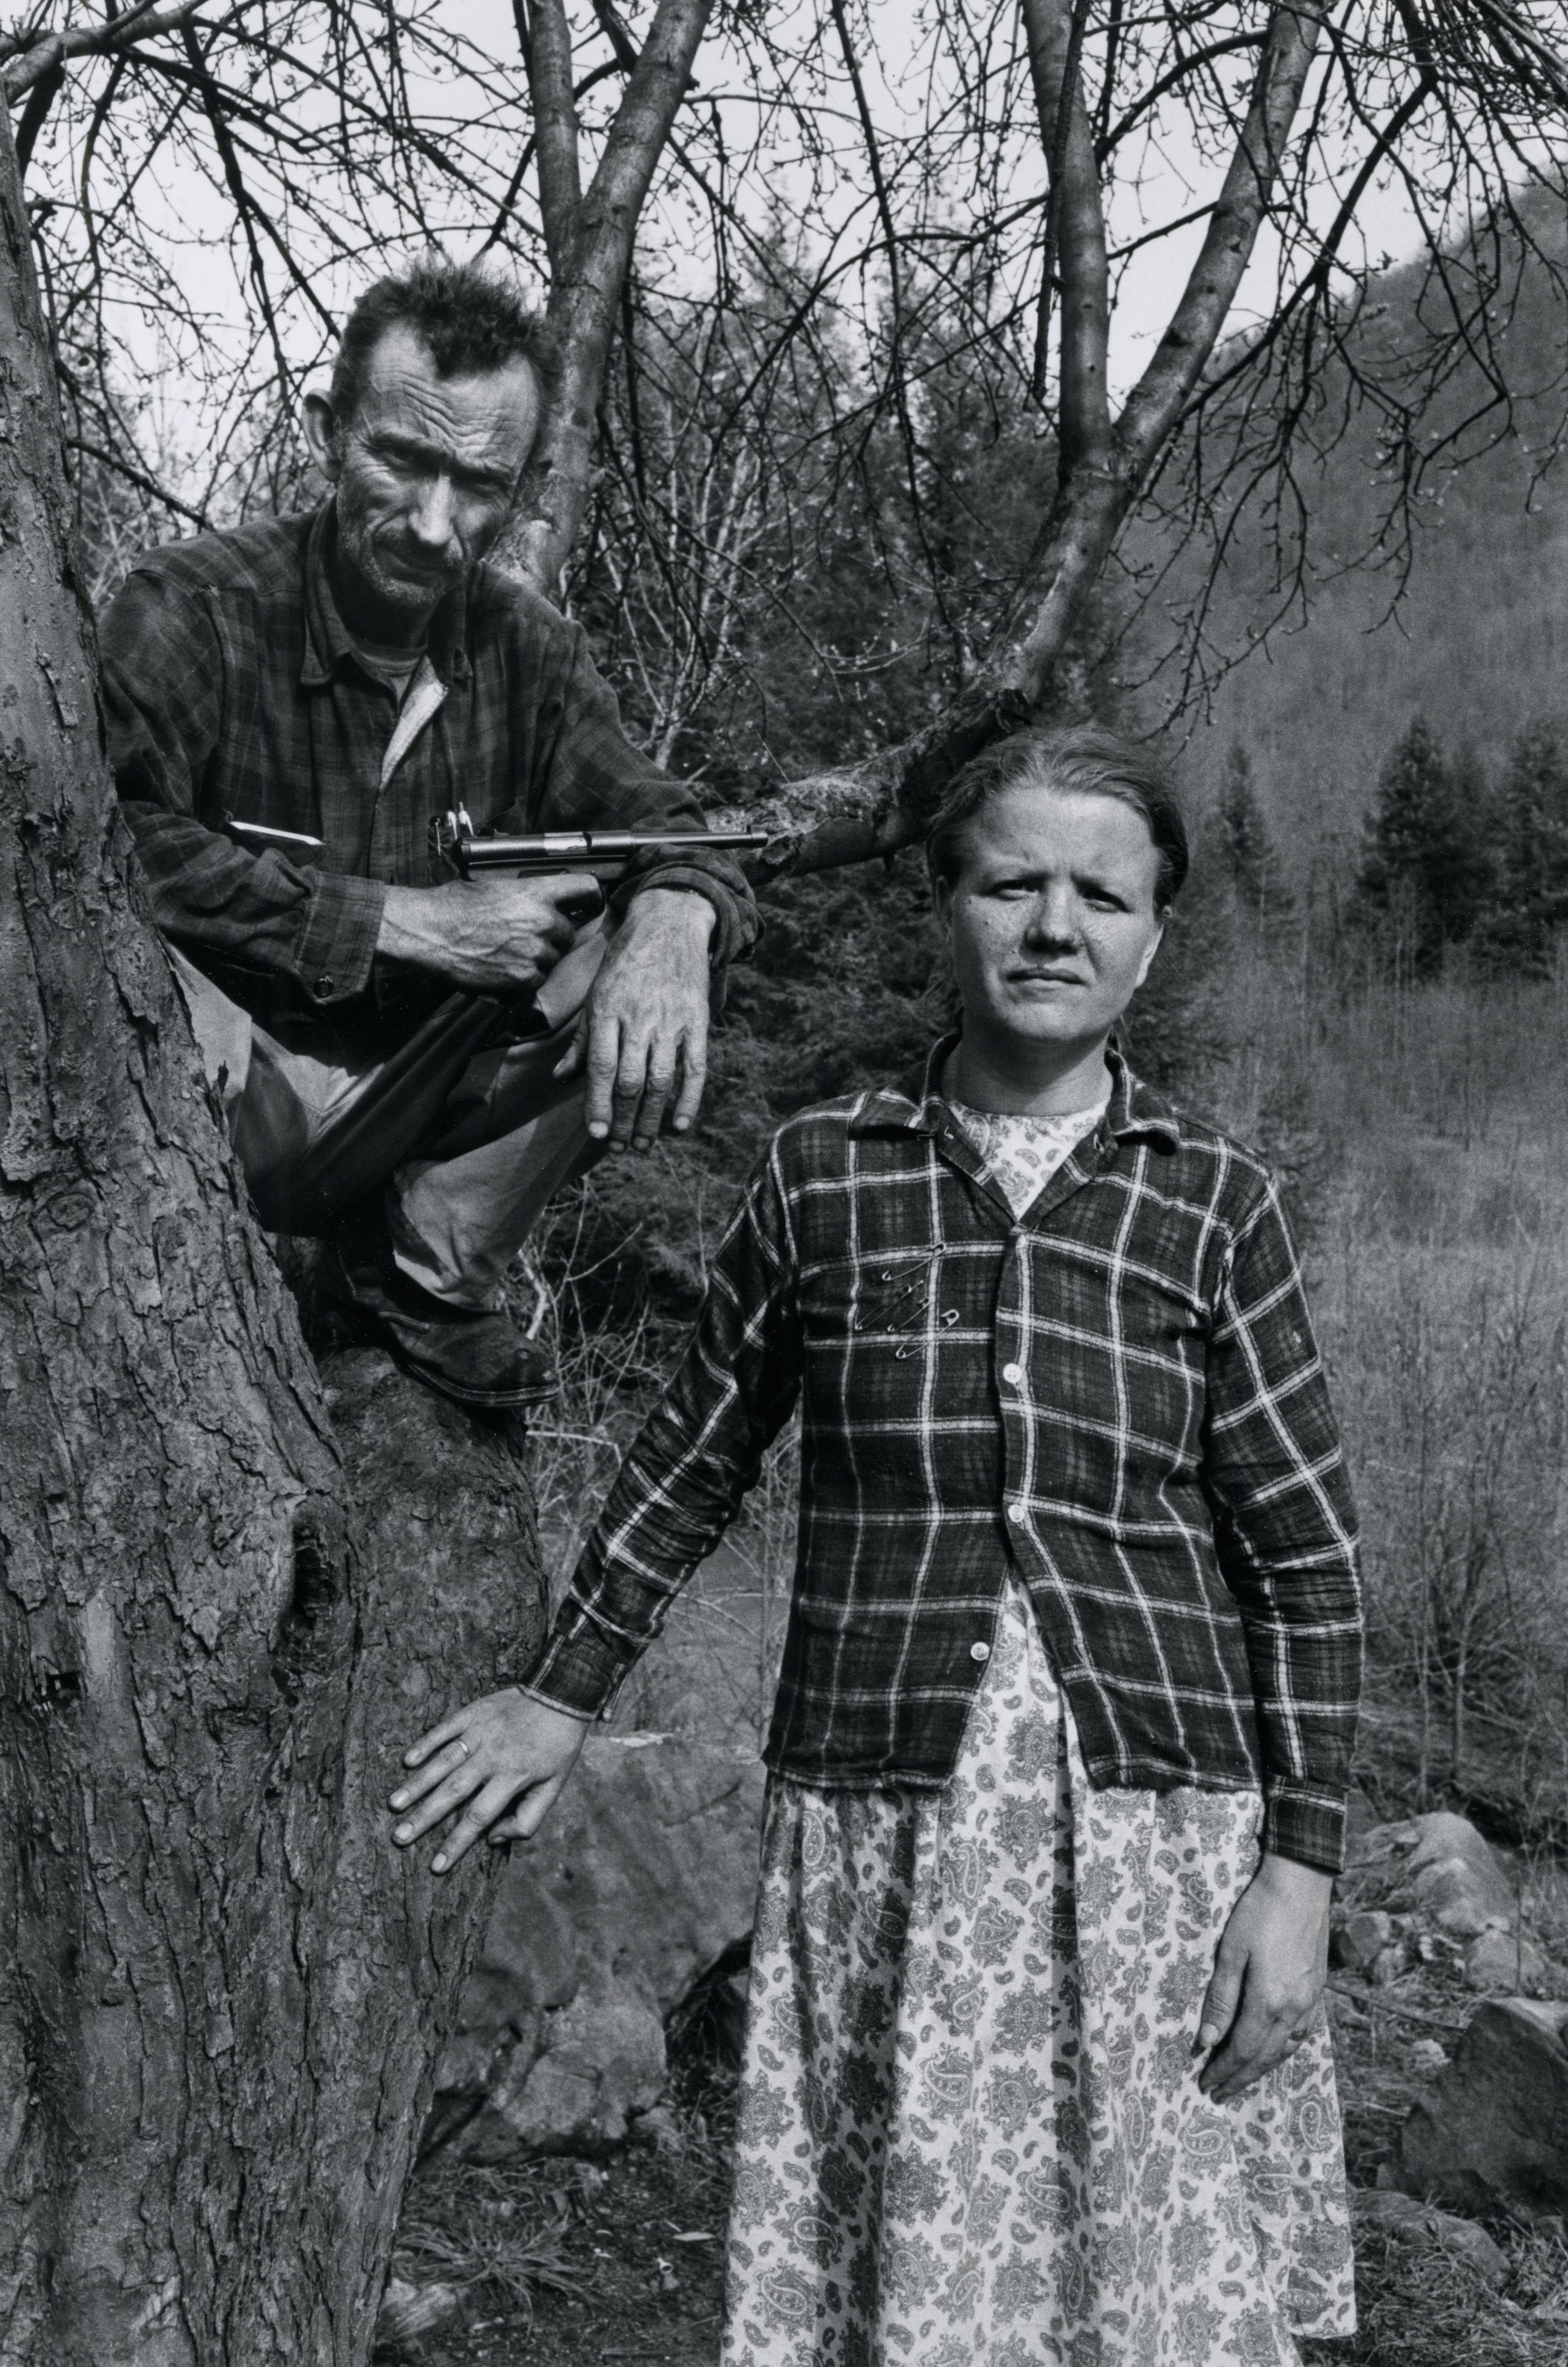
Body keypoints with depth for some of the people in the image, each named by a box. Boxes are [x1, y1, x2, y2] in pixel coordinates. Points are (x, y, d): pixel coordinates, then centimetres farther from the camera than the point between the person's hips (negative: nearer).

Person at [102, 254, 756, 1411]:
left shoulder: (526, 643, 1)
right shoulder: (186, 611, -16)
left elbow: (657, 822, 1)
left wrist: (674, 918, -27)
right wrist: (408, 923, -27)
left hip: (425, 1093, 5)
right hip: (232, 1105, -5)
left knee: (654, 942, -12)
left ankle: (426, 1272, -2)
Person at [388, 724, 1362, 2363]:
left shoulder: (1211, 1201, 0)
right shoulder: (822, 1173, 2)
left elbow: (1304, 1558, 2)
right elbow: (696, 1453, 15)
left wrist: (1299, 1870, -3)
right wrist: (569, 1689, 20)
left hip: (1157, 1819, 0)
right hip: (883, 1829, 0)